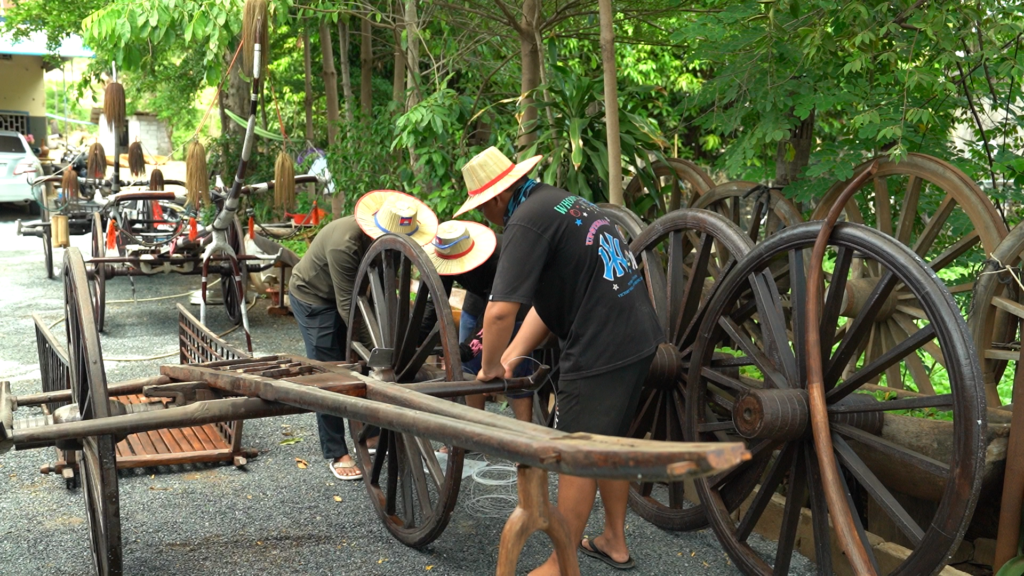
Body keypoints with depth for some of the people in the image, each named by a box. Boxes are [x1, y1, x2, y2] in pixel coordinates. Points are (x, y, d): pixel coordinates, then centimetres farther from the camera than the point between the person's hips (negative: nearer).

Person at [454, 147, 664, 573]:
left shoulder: (528, 221, -16)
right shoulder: (561, 201, 14)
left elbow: (501, 310, -25)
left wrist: (491, 367, -8)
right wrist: (510, 358, 9)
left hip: (600, 352, -10)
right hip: (638, 338, 10)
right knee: (611, 443, 22)